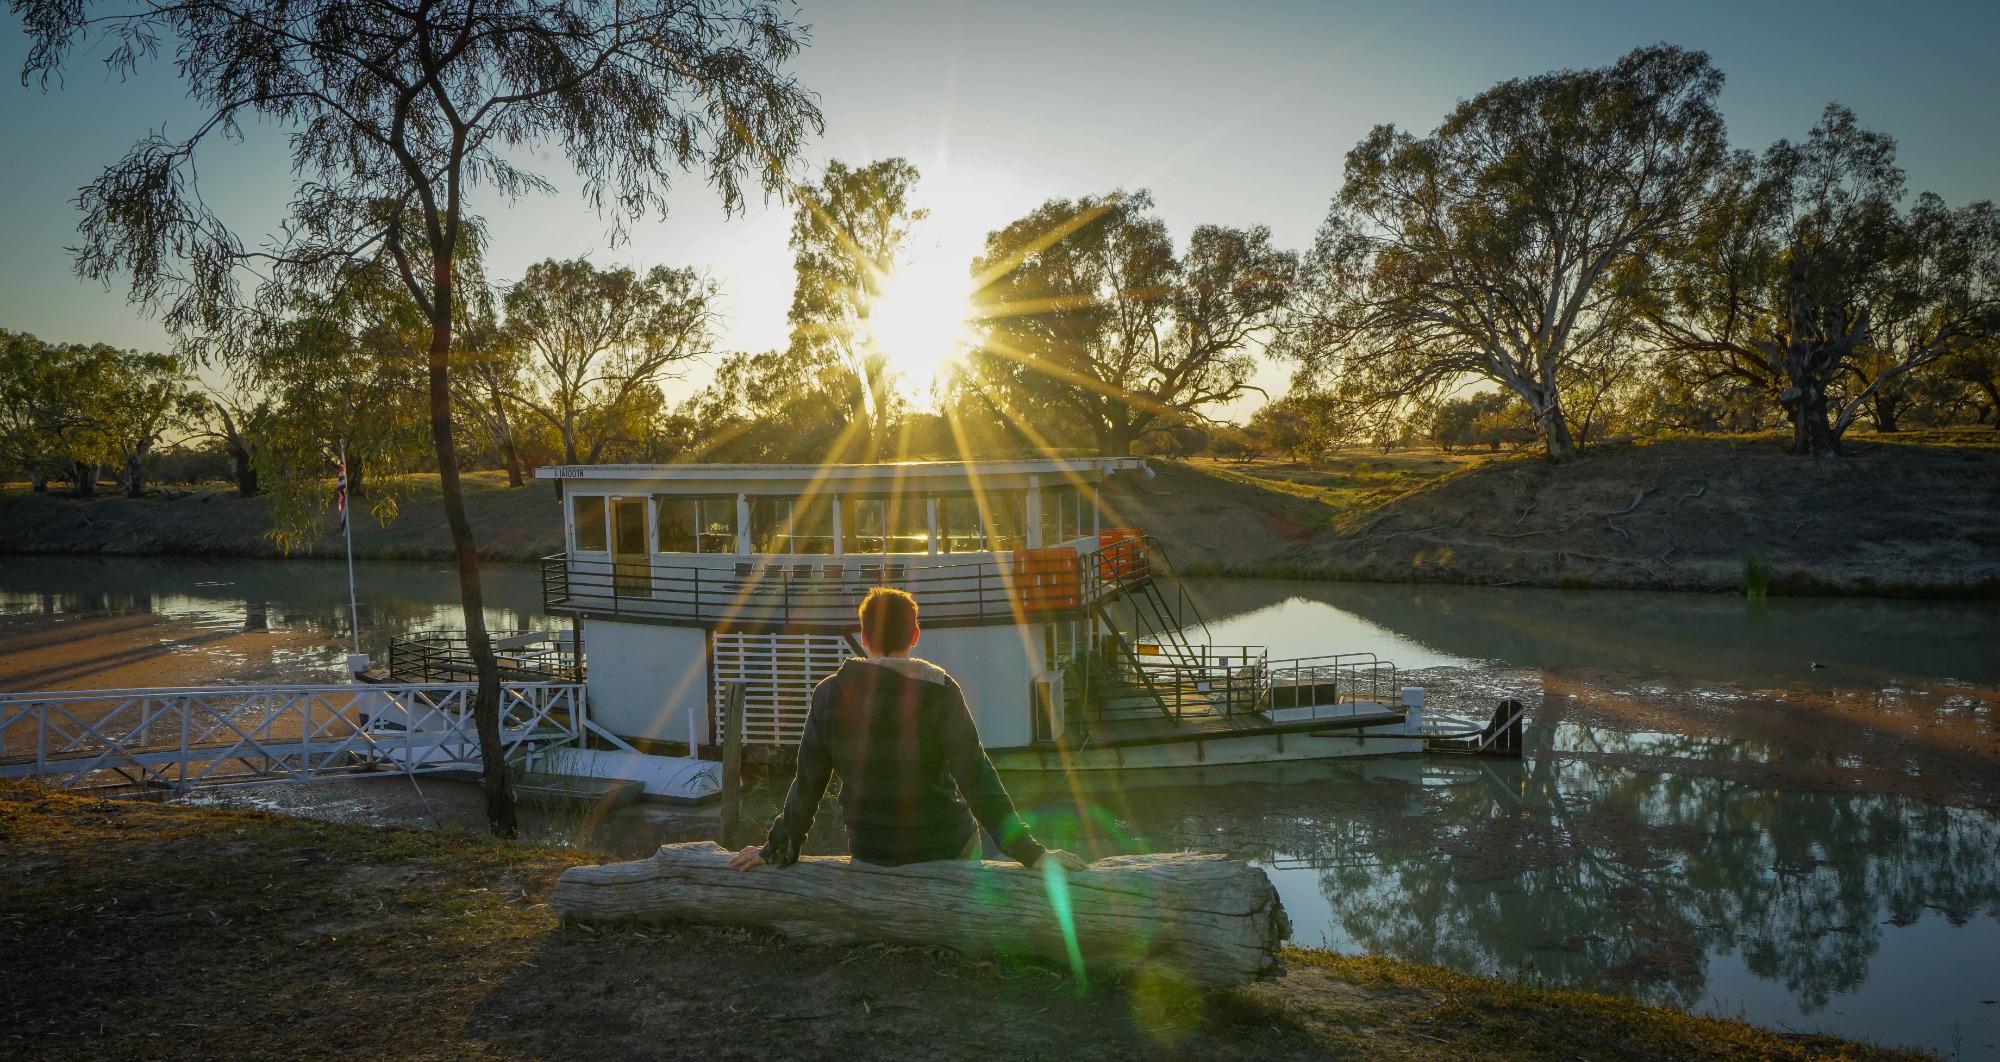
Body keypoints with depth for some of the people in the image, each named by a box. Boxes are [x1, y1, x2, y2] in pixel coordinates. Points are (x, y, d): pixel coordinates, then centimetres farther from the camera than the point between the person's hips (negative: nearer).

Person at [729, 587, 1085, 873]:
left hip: (869, 853, 3)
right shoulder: (939, 692, -16)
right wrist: (1031, 854, -18)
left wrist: (778, 849, 8)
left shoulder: (830, 695, -8)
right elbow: (976, 779, -20)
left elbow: (807, 784, -4)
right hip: (945, 848, -2)